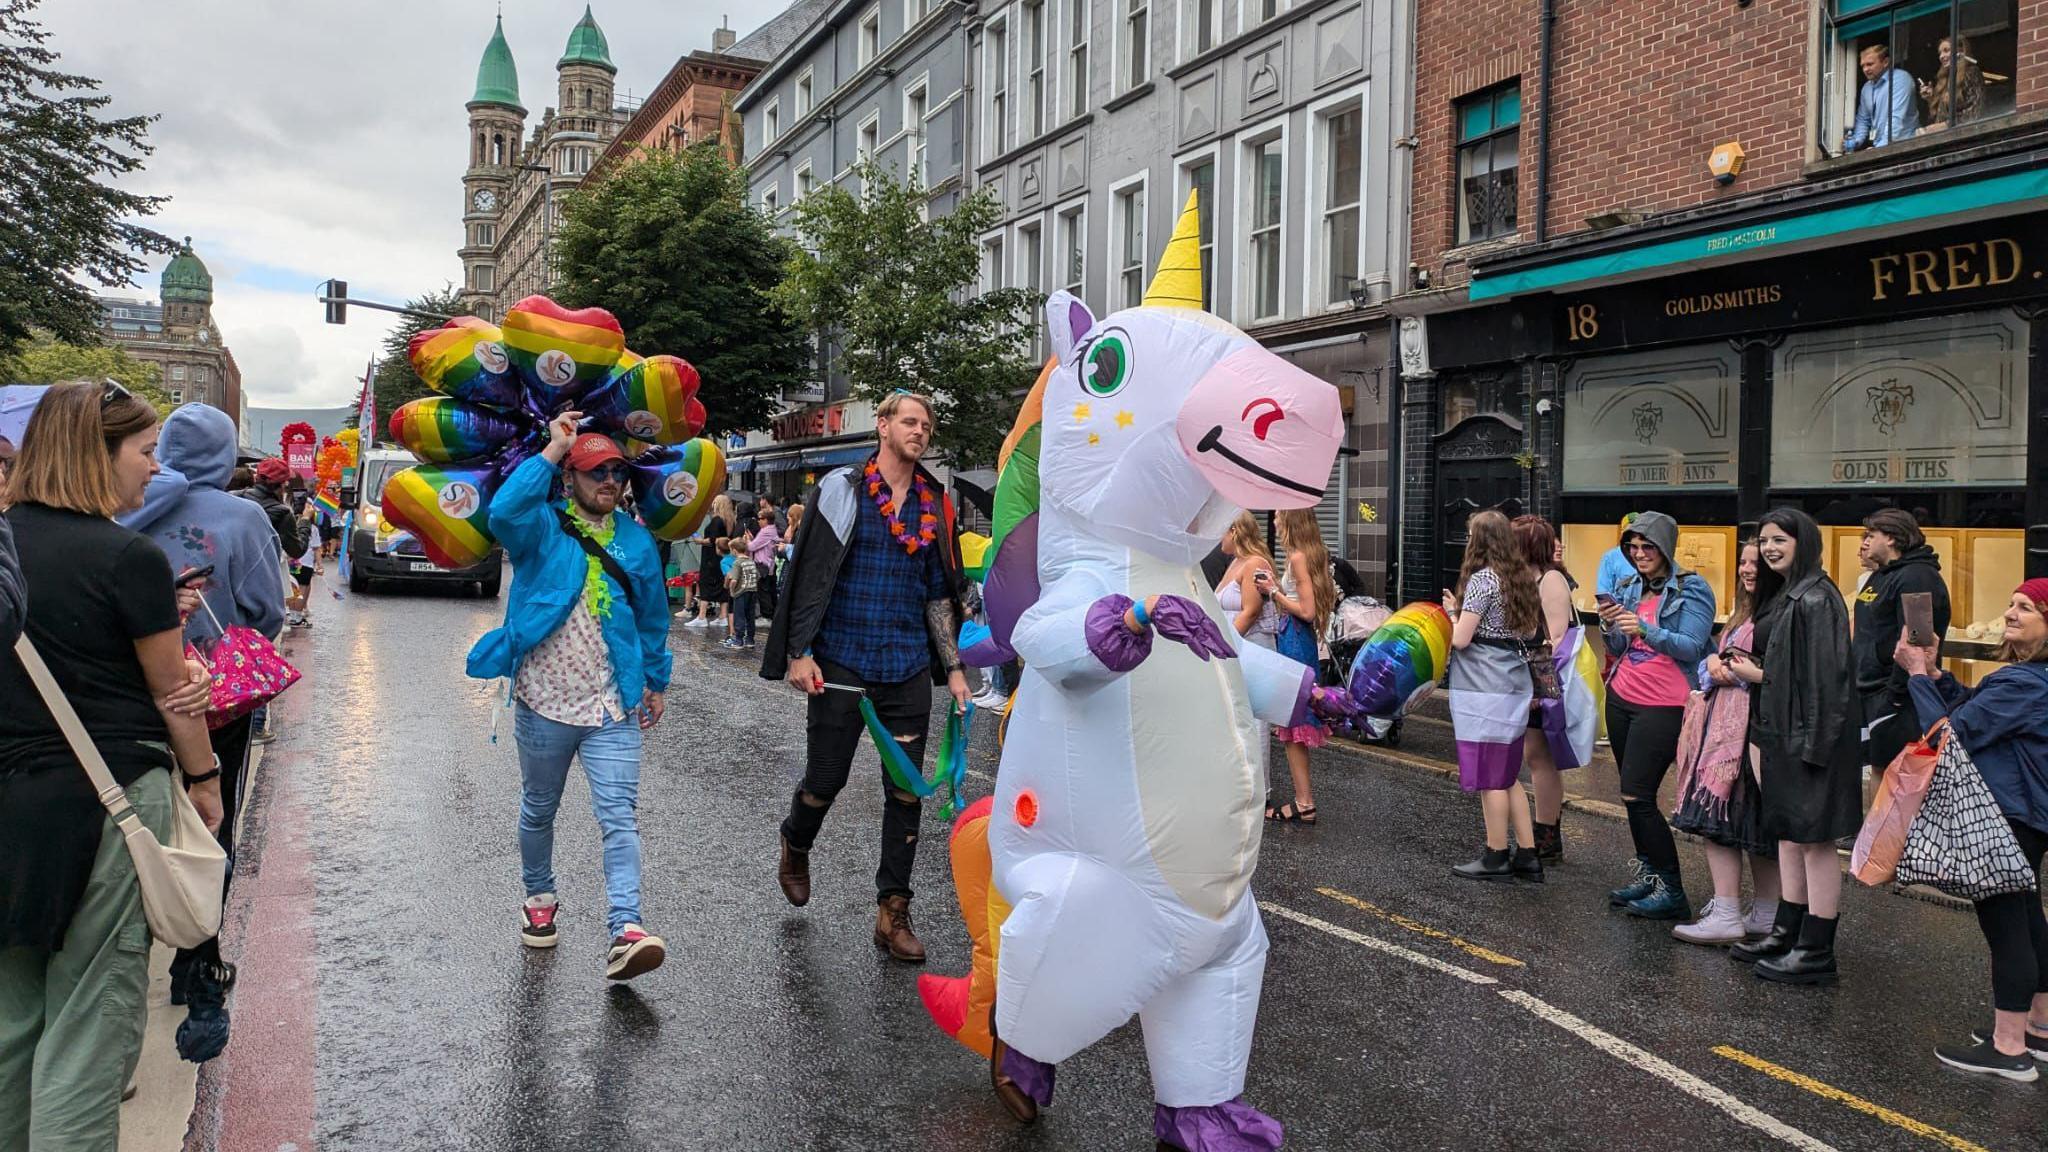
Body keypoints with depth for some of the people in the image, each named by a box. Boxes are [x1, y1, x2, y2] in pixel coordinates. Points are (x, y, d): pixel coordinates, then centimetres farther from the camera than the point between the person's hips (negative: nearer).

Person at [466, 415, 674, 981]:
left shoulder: (637, 541, 7)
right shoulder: (542, 528, -3)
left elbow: (652, 618, 16)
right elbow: (503, 513, -28)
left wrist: (656, 682, 17)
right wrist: (551, 450, -23)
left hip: (613, 707, 1)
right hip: (544, 702, -1)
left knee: (620, 815, -11)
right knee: (539, 809, 18)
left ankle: (626, 930, -18)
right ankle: (539, 898, 41)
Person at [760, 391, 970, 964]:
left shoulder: (935, 504, 11)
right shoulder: (841, 489, -1)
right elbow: (809, 575, -4)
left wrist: (953, 668, 9)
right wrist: (798, 652, -10)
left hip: (909, 668, 4)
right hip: (842, 663, -3)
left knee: (906, 791, 3)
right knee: (825, 781, 6)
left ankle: (893, 912, 13)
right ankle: (795, 847, 39)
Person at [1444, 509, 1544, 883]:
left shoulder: (1481, 579, -14)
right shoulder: (1521, 578, 11)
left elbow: (1460, 639, -16)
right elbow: (1530, 633, 19)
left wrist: (1453, 612, 2)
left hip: (1484, 691, -8)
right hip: (1516, 686, 8)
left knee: (1490, 777, 1)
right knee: (1508, 776, 15)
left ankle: (1496, 857, 10)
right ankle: (1527, 855, 18)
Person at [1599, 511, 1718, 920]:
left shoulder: (1691, 590, -6)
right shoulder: (1628, 588, 11)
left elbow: (1692, 648, -15)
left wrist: (1645, 629, -29)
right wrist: (1609, 626, -8)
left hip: (1663, 706, -7)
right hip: (1621, 699, 7)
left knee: (1637, 796, -11)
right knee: (1633, 796, 9)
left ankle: (1672, 891, -2)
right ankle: (1647, 874, 20)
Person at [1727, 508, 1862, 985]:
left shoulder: (1814, 600, -16)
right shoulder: (1783, 596, 15)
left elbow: (1823, 674, -22)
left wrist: (1760, 675, -17)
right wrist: (1755, 669, 9)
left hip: (1810, 734, -10)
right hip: (1783, 732, 10)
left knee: (1814, 838, -3)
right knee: (1788, 834, 15)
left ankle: (1816, 952, 4)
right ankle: (1788, 933, 25)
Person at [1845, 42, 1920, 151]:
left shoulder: (1900, 79, -7)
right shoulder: (1867, 87, 14)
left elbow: (1897, 119, -17)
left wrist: (1881, 147, -23)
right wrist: (1855, 141, 6)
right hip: (1878, 147, 6)